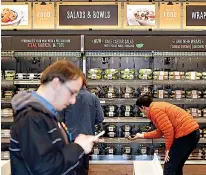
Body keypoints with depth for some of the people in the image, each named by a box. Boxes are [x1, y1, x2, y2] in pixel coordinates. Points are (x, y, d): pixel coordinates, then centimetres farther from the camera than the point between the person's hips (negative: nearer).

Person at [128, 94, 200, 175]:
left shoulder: (154, 110, -11)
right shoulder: (158, 107, 20)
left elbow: (168, 130, -18)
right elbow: (160, 132, 27)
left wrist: (168, 149, -6)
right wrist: (142, 135, 33)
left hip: (186, 134, -10)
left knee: (169, 167, -4)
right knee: (176, 166, 19)